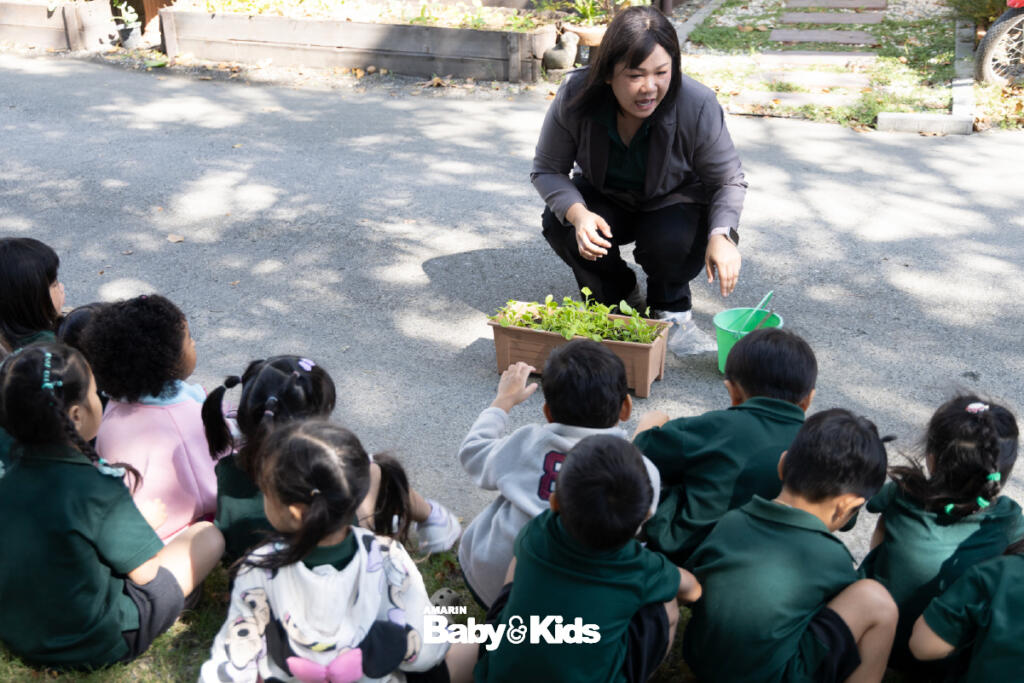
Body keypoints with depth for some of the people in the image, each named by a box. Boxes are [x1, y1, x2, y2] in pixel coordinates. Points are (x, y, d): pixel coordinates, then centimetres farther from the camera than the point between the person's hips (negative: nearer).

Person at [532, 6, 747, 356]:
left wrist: (721, 235, -36)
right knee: (558, 224, -27)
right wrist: (577, 213, -36)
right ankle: (618, 299, 0)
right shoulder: (575, 97, -26)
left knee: (672, 242, -35)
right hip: (607, 201, 2)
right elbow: (547, 170, -15)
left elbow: (729, 180, -15)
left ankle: (672, 311, 1)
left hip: (673, 204, -2)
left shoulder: (698, 106, -28)